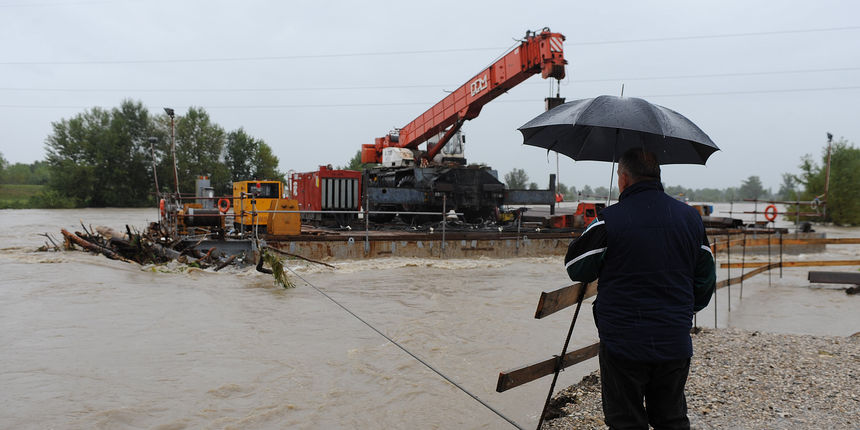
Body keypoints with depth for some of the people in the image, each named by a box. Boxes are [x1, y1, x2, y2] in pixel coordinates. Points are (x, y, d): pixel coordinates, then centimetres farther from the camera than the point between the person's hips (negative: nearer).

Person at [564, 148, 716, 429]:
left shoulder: (608, 221, -13)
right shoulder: (690, 218, 4)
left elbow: (576, 269, -4)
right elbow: (706, 279, 11)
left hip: (623, 343, -5)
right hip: (675, 344, 5)